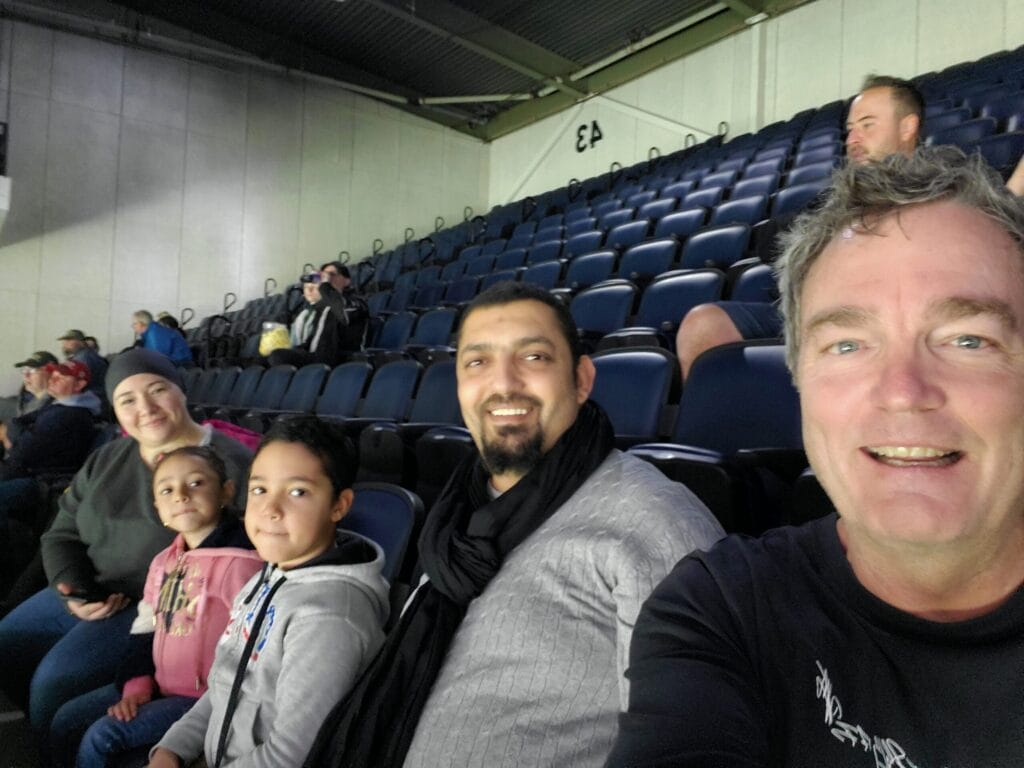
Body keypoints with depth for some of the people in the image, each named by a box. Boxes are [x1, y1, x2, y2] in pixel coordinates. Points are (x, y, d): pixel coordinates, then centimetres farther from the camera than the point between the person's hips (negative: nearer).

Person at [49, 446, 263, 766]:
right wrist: (137, 684, 3)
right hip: (159, 685, 9)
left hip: (204, 697, -9)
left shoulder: (238, 561, -22)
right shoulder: (164, 561, 8)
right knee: (65, 722, 11)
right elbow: (146, 628, 14)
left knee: (101, 737, -13)